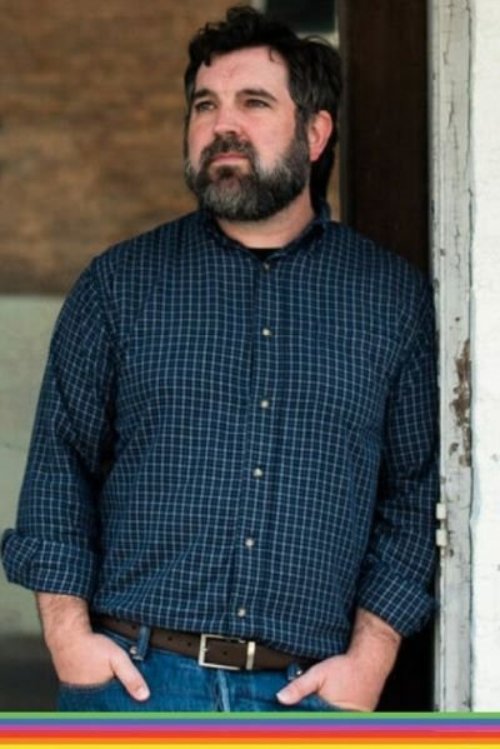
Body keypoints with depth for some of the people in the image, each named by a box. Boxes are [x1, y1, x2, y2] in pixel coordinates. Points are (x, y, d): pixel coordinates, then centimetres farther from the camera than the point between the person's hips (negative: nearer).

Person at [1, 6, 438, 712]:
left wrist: (370, 658, -2)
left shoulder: (394, 298, 10)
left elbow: (416, 492, 9)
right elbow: (60, 465, 7)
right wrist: (67, 631, -5)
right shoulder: (119, 283, 9)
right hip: (134, 681, 0)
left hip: (308, 696, 1)